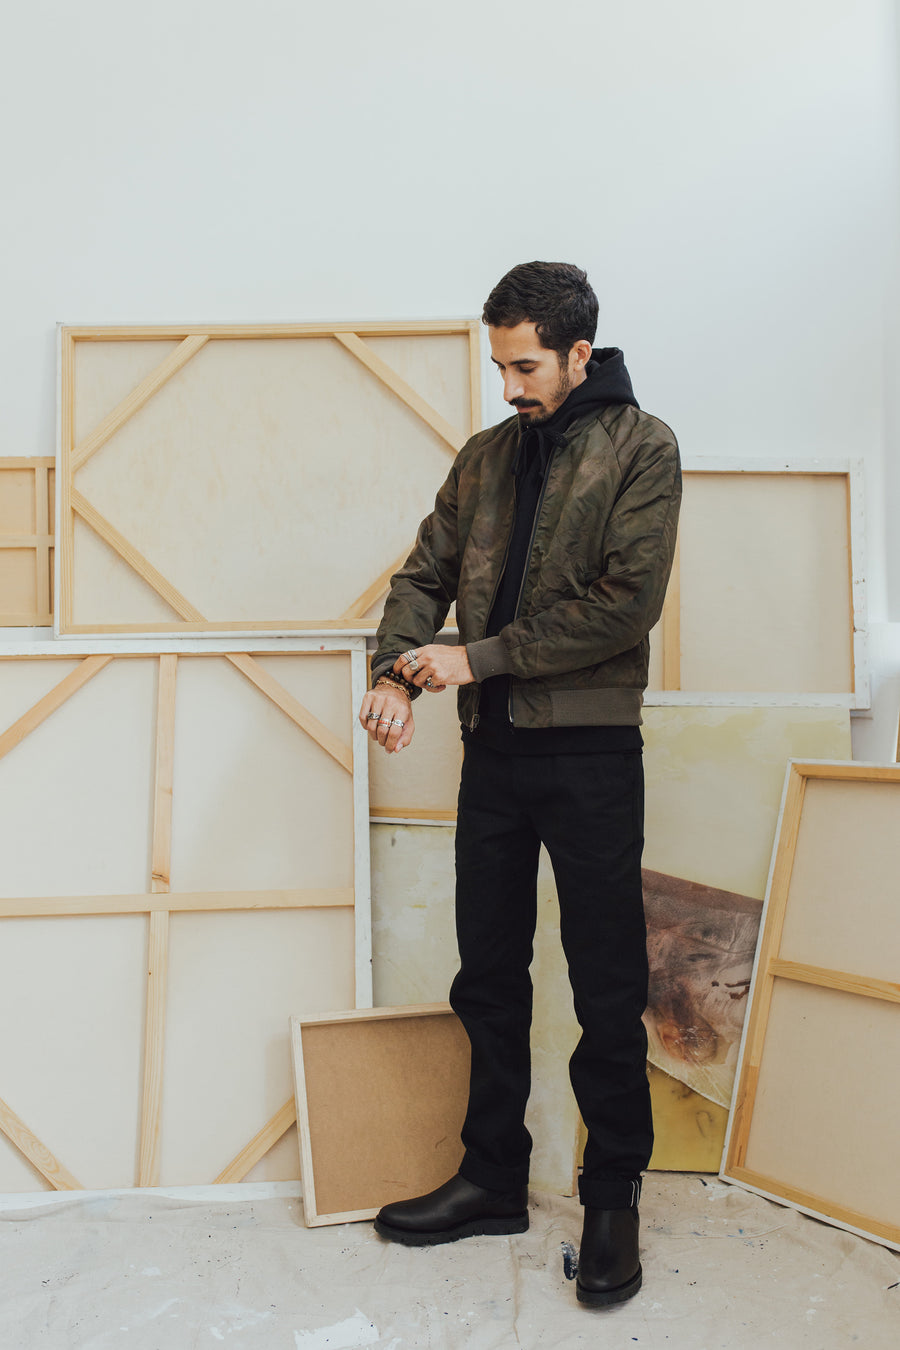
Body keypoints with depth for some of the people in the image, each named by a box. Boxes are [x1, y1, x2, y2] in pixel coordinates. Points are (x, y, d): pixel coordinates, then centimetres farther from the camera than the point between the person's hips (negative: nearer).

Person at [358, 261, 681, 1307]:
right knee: (487, 976, 13)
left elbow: (628, 599, -15)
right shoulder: (486, 455, 13)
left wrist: (478, 658, -15)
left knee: (606, 987, 4)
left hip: (590, 750, -5)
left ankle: (612, 1198, 21)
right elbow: (427, 570, 10)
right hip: (493, 749, 6)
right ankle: (493, 1179, 29)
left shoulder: (640, 449, -4)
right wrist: (392, 671, -10)